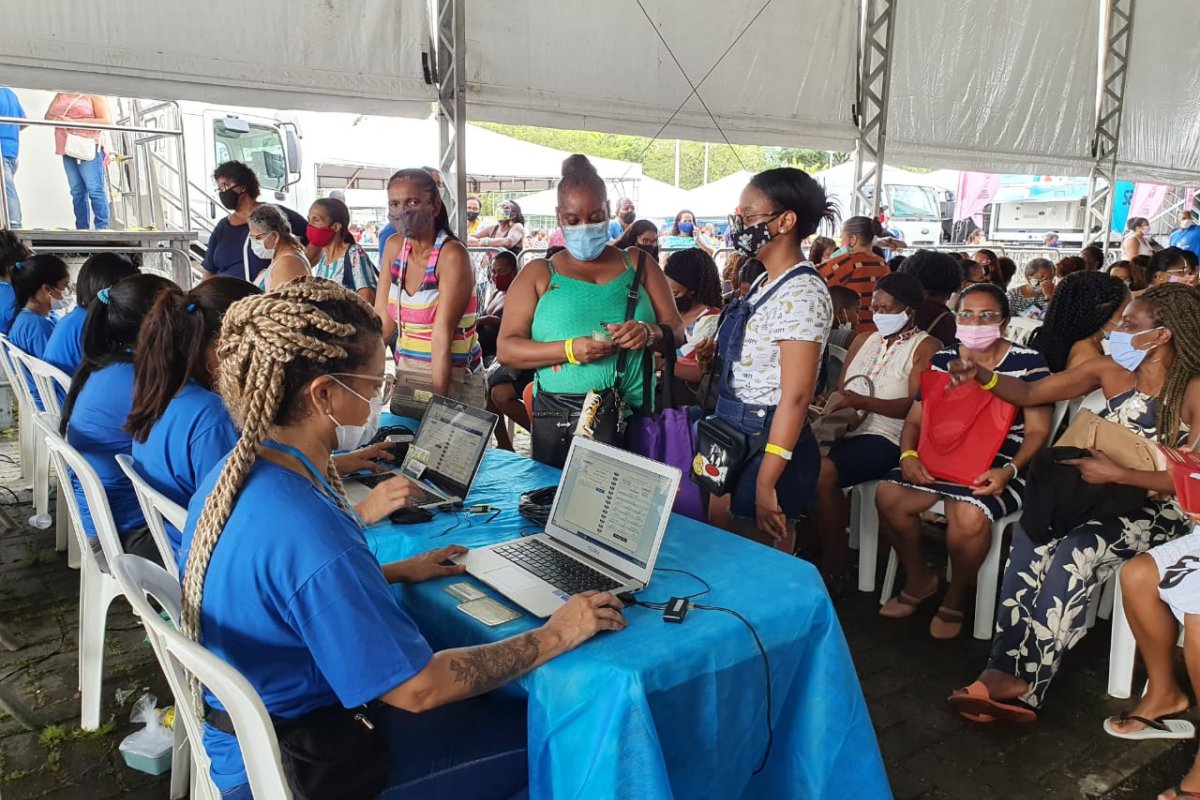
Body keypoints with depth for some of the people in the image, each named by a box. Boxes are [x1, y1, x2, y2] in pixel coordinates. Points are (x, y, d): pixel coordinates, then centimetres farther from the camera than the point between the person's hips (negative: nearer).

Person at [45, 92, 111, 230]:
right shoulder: (61, 94, 19)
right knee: (77, 192, 2)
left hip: (88, 149, -5)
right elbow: (48, 115, 22)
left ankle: (102, 228, -11)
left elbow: (107, 121, -9)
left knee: (95, 190, -11)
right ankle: (82, 230, 2)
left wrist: (75, 122, -13)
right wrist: (58, 119, -3)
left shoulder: (94, 95, 1)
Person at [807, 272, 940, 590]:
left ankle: (835, 571, -14)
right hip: (847, 430, 6)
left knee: (821, 472, -30)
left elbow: (916, 405, -12)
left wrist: (863, 402, -25)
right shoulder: (864, 340, 21)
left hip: (886, 437, -6)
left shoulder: (926, 347, 1)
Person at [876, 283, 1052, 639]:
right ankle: (918, 578, 6)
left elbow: (1038, 430, -5)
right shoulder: (941, 360, 10)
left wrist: (1008, 471, -22)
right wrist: (908, 454, -12)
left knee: (970, 517, -34)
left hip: (998, 465, -4)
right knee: (888, 495, -21)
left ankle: (955, 598, -2)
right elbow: (914, 420, 10)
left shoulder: (1028, 362, -2)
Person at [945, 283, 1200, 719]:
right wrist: (982, 375, -11)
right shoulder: (1110, 370, 3)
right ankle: (1009, 670, -27)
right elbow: (1029, 394, 6)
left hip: (1159, 509, -4)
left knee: (1075, 552, -31)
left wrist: (1115, 474, -21)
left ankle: (1023, 680, -23)